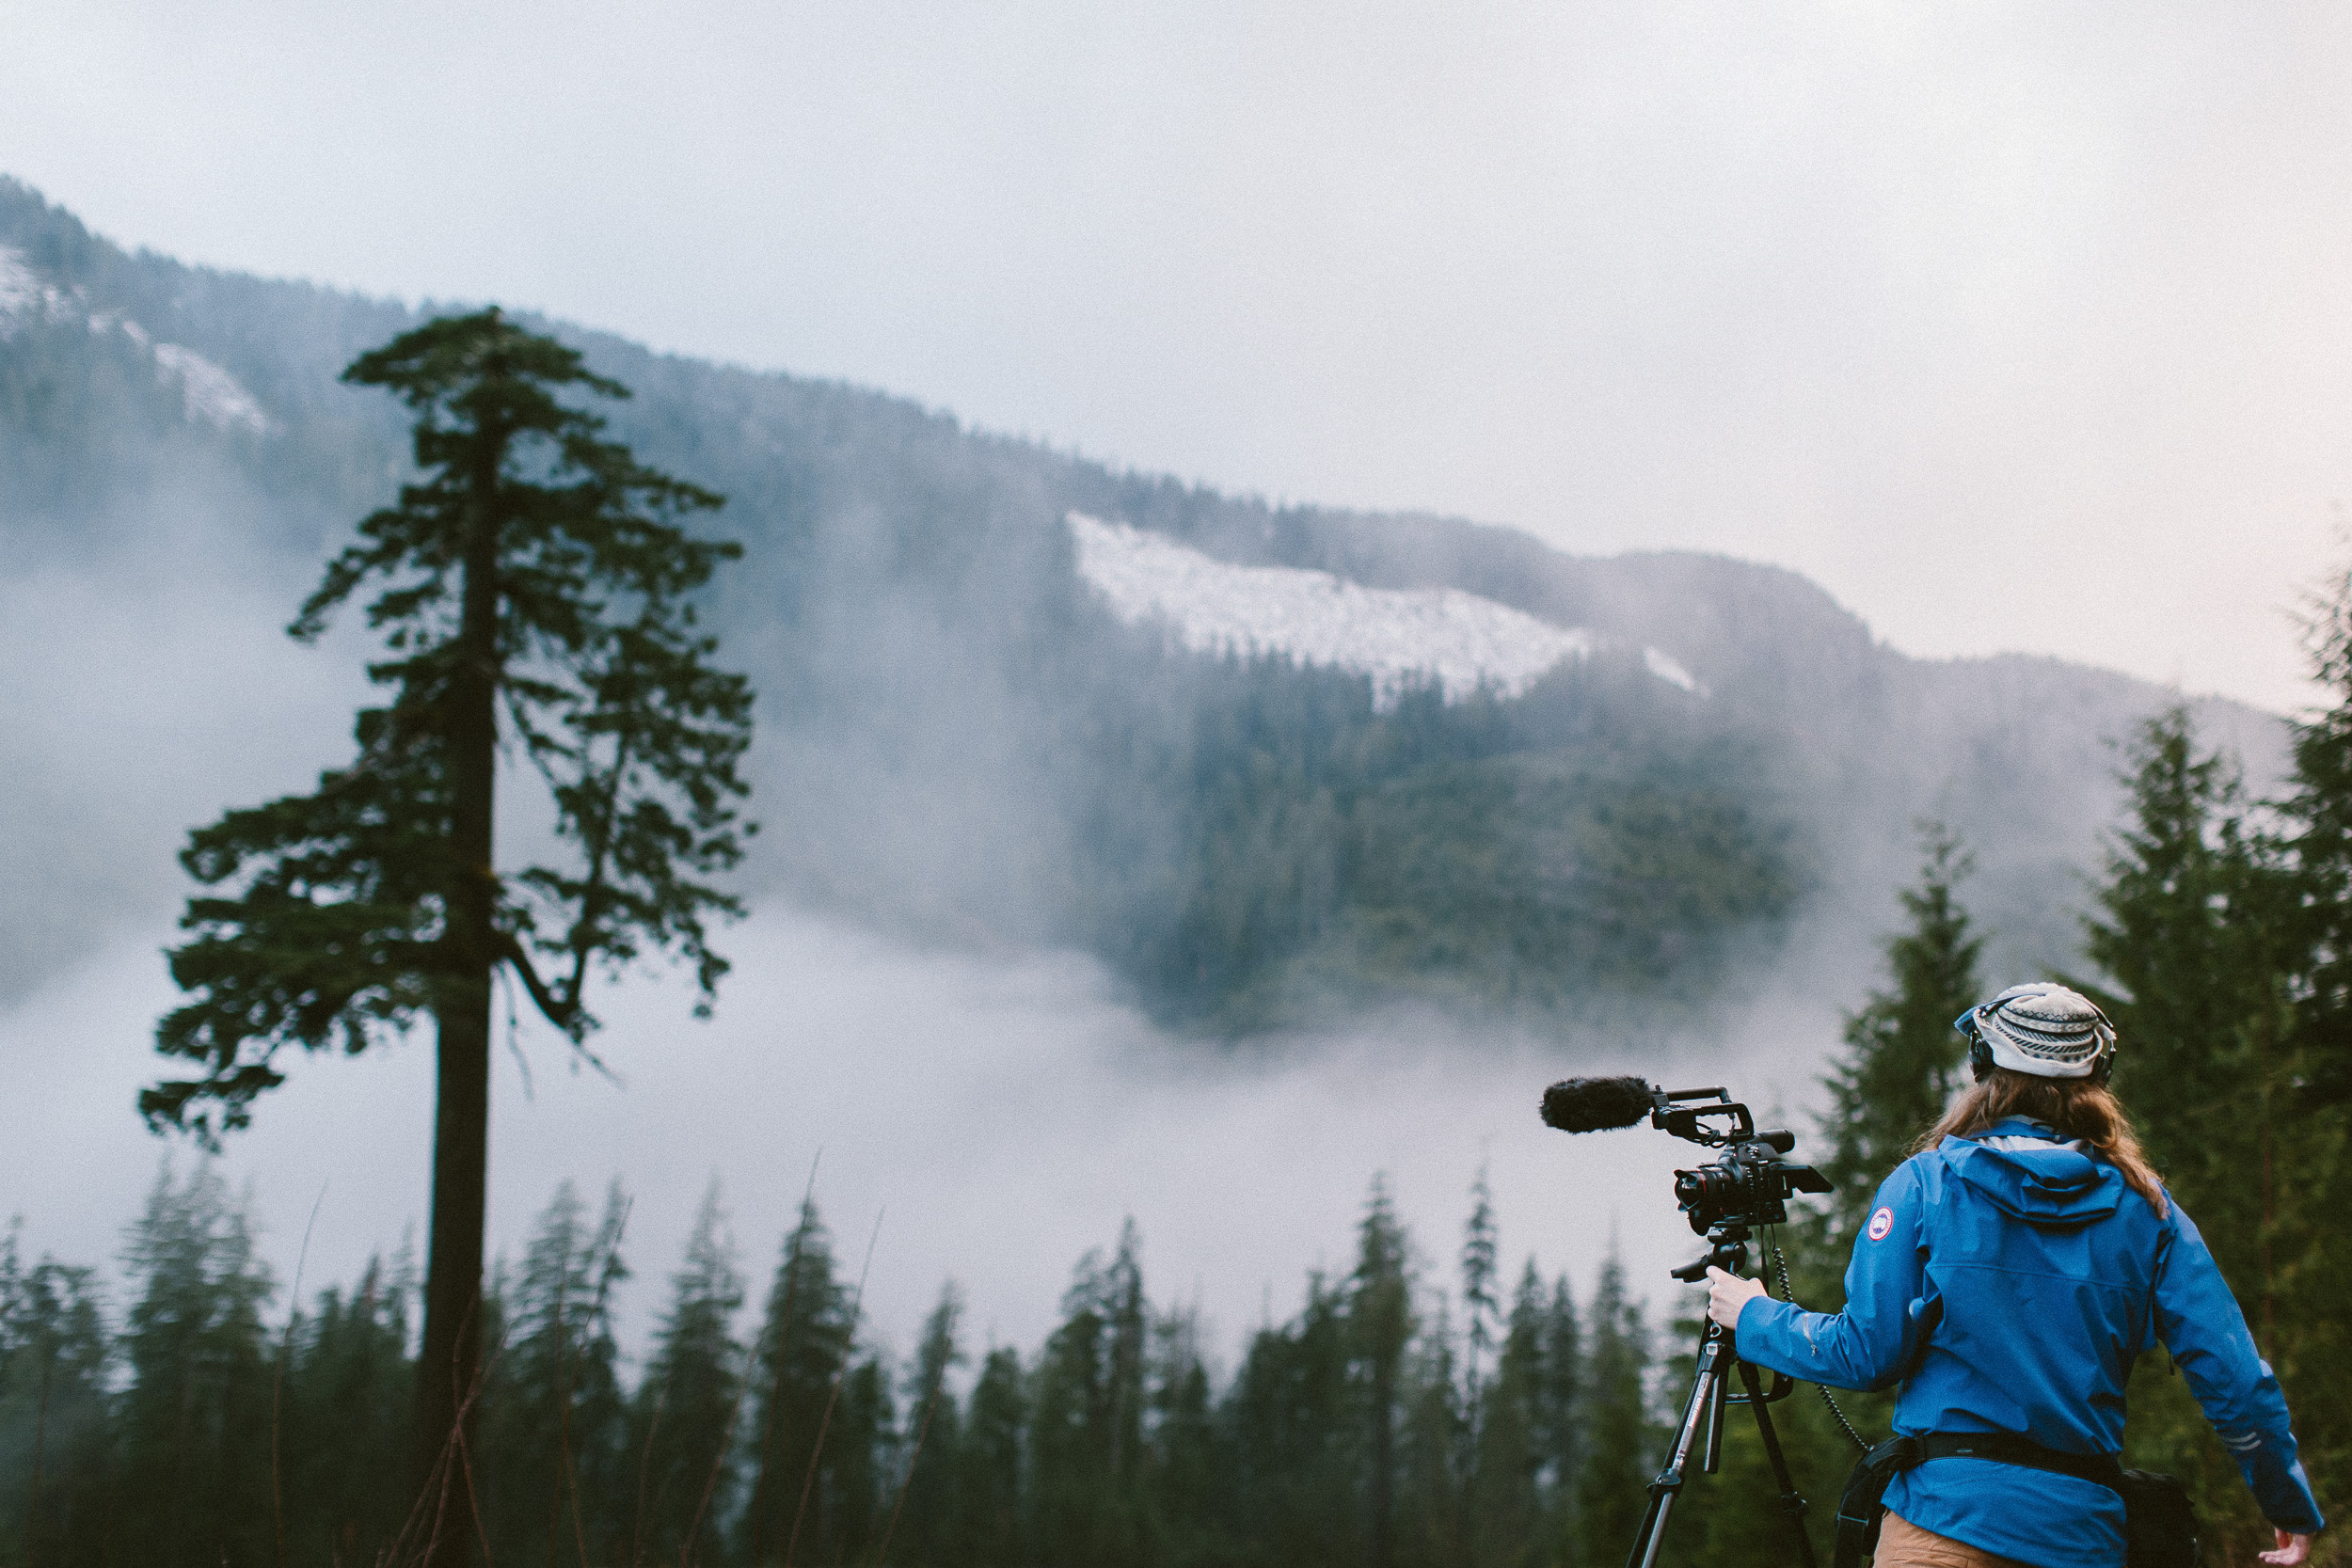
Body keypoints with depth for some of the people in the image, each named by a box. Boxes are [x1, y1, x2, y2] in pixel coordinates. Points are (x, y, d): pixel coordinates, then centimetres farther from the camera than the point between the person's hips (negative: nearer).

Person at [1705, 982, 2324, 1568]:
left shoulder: (1925, 1182, -1)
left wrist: (1753, 1318, 13)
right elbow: (2235, 1377, 0)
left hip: (1944, 1518, -3)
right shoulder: (2145, 1205, 5)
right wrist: (2293, 1509, 13)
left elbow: (1867, 1352, -5)